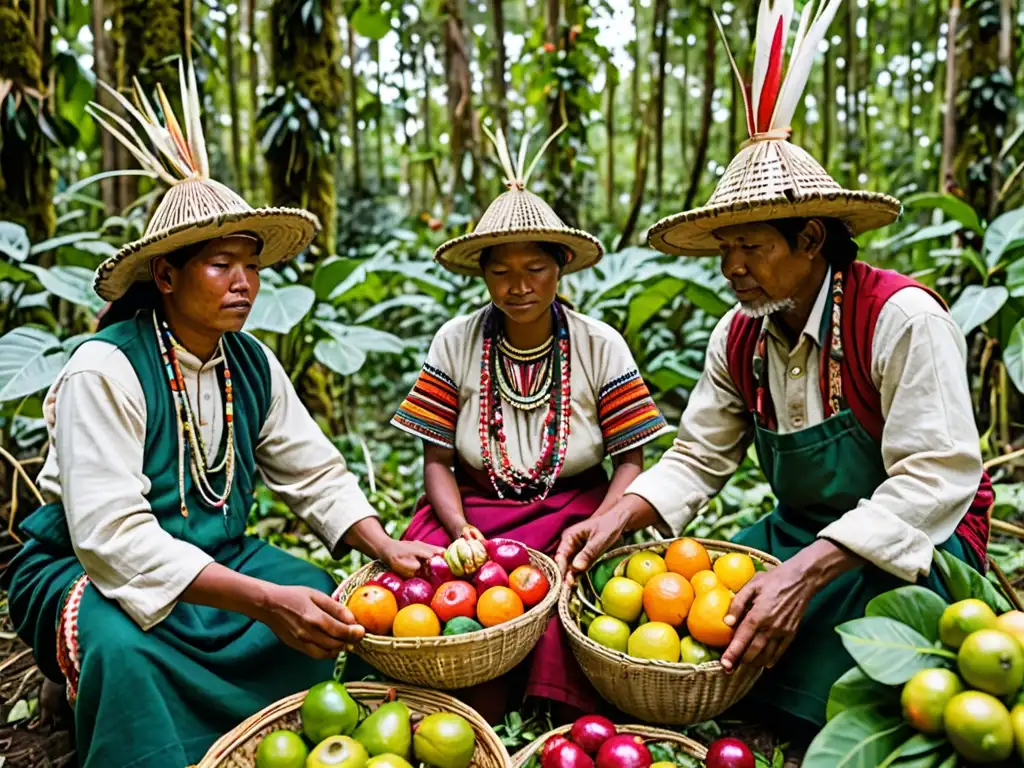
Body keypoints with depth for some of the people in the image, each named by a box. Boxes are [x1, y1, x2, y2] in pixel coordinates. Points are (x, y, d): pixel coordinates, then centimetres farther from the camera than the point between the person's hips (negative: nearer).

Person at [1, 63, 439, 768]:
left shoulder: (252, 364, 0)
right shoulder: (105, 371, -20)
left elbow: (316, 474, 0)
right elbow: (112, 534, -30)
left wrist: (386, 549, -18)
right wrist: (265, 601, -38)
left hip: (217, 557, 6)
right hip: (83, 570, -5)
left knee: (339, 611, -16)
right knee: (119, 645, -37)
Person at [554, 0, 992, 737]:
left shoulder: (901, 317, -20)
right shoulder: (738, 337, -1)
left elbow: (934, 480, -25)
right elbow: (697, 459, 2)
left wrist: (802, 574, -35)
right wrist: (618, 518, -17)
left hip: (909, 543, -5)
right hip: (798, 533, 5)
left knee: (802, 697, -27)